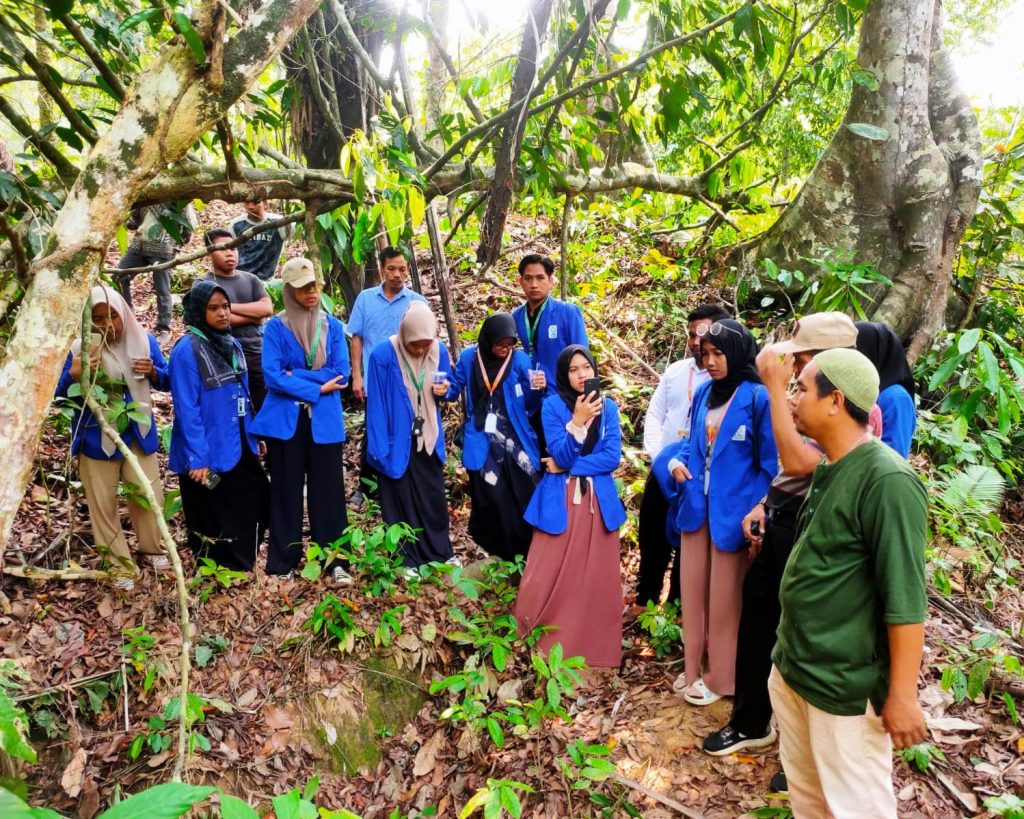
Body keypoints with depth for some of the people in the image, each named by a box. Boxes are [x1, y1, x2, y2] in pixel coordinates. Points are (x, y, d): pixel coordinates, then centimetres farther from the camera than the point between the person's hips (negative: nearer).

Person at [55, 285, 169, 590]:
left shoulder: (143, 341, -6)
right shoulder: (80, 349, -12)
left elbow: (166, 382, 2)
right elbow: (62, 396, -7)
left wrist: (153, 372, -20)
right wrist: (74, 375, -28)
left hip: (138, 433, 2)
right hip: (97, 437, -1)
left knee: (149, 494, 10)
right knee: (103, 503, 8)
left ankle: (152, 548, 35)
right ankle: (121, 564, 24)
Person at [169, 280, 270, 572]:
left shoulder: (232, 344, 8)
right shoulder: (187, 349, -15)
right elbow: (187, 410, -18)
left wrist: (253, 438, 14)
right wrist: (197, 459, -20)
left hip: (238, 449, 7)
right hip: (208, 454, -7)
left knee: (255, 506, 12)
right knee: (213, 525, 8)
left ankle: (240, 569, 31)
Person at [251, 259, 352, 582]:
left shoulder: (332, 326, 5)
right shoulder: (276, 327, 0)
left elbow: (340, 374, -4)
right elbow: (272, 375, -10)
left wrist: (295, 376, -10)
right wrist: (316, 388, -13)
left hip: (324, 420, 1)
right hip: (285, 419, -1)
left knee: (329, 489, 3)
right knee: (287, 491, 7)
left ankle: (335, 561, 12)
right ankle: (283, 562, 17)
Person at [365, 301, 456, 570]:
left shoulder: (440, 351, -6)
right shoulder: (383, 355, -18)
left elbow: (448, 388, 10)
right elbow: (376, 406, -15)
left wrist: (444, 390, -15)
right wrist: (380, 449, -16)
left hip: (428, 438, 4)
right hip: (398, 440, -4)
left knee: (434, 496, 14)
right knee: (402, 500, 7)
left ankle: (441, 552, 30)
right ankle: (407, 559, 19)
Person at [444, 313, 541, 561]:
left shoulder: (520, 360, -4)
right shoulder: (468, 358, -3)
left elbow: (529, 404, -1)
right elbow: (455, 388, 8)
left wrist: (536, 390, -22)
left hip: (515, 441, 0)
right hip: (483, 444, 0)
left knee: (525, 497, -1)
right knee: (491, 499, 6)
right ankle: (500, 550, 24)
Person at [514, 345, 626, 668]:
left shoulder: (608, 407, 5)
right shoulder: (553, 405, -3)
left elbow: (613, 457, -4)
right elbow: (560, 456, -13)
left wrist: (567, 467, -10)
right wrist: (578, 420, -25)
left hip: (598, 502, 3)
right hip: (560, 502, -2)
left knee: (596, 579, 8)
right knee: (548, 577, -2)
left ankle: (594, 647, 22)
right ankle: (543, 645, 16)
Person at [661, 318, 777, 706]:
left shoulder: (757, 398, -13)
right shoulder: (703, 394, 6)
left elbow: (771, 463, -11)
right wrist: (677, 459, -5)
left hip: (731, 511, -6)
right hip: (696, 506, 6)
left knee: (723, 599, 9)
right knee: (693, 592, 15)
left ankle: (720, 676, 26)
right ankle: (693, 666, 31)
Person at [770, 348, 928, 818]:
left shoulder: (887, 480, -22)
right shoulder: (828, 471, 5)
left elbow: (905, 599, -22)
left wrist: (901, 695, -20)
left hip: (846, 686, -8)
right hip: (790, 667, 9)